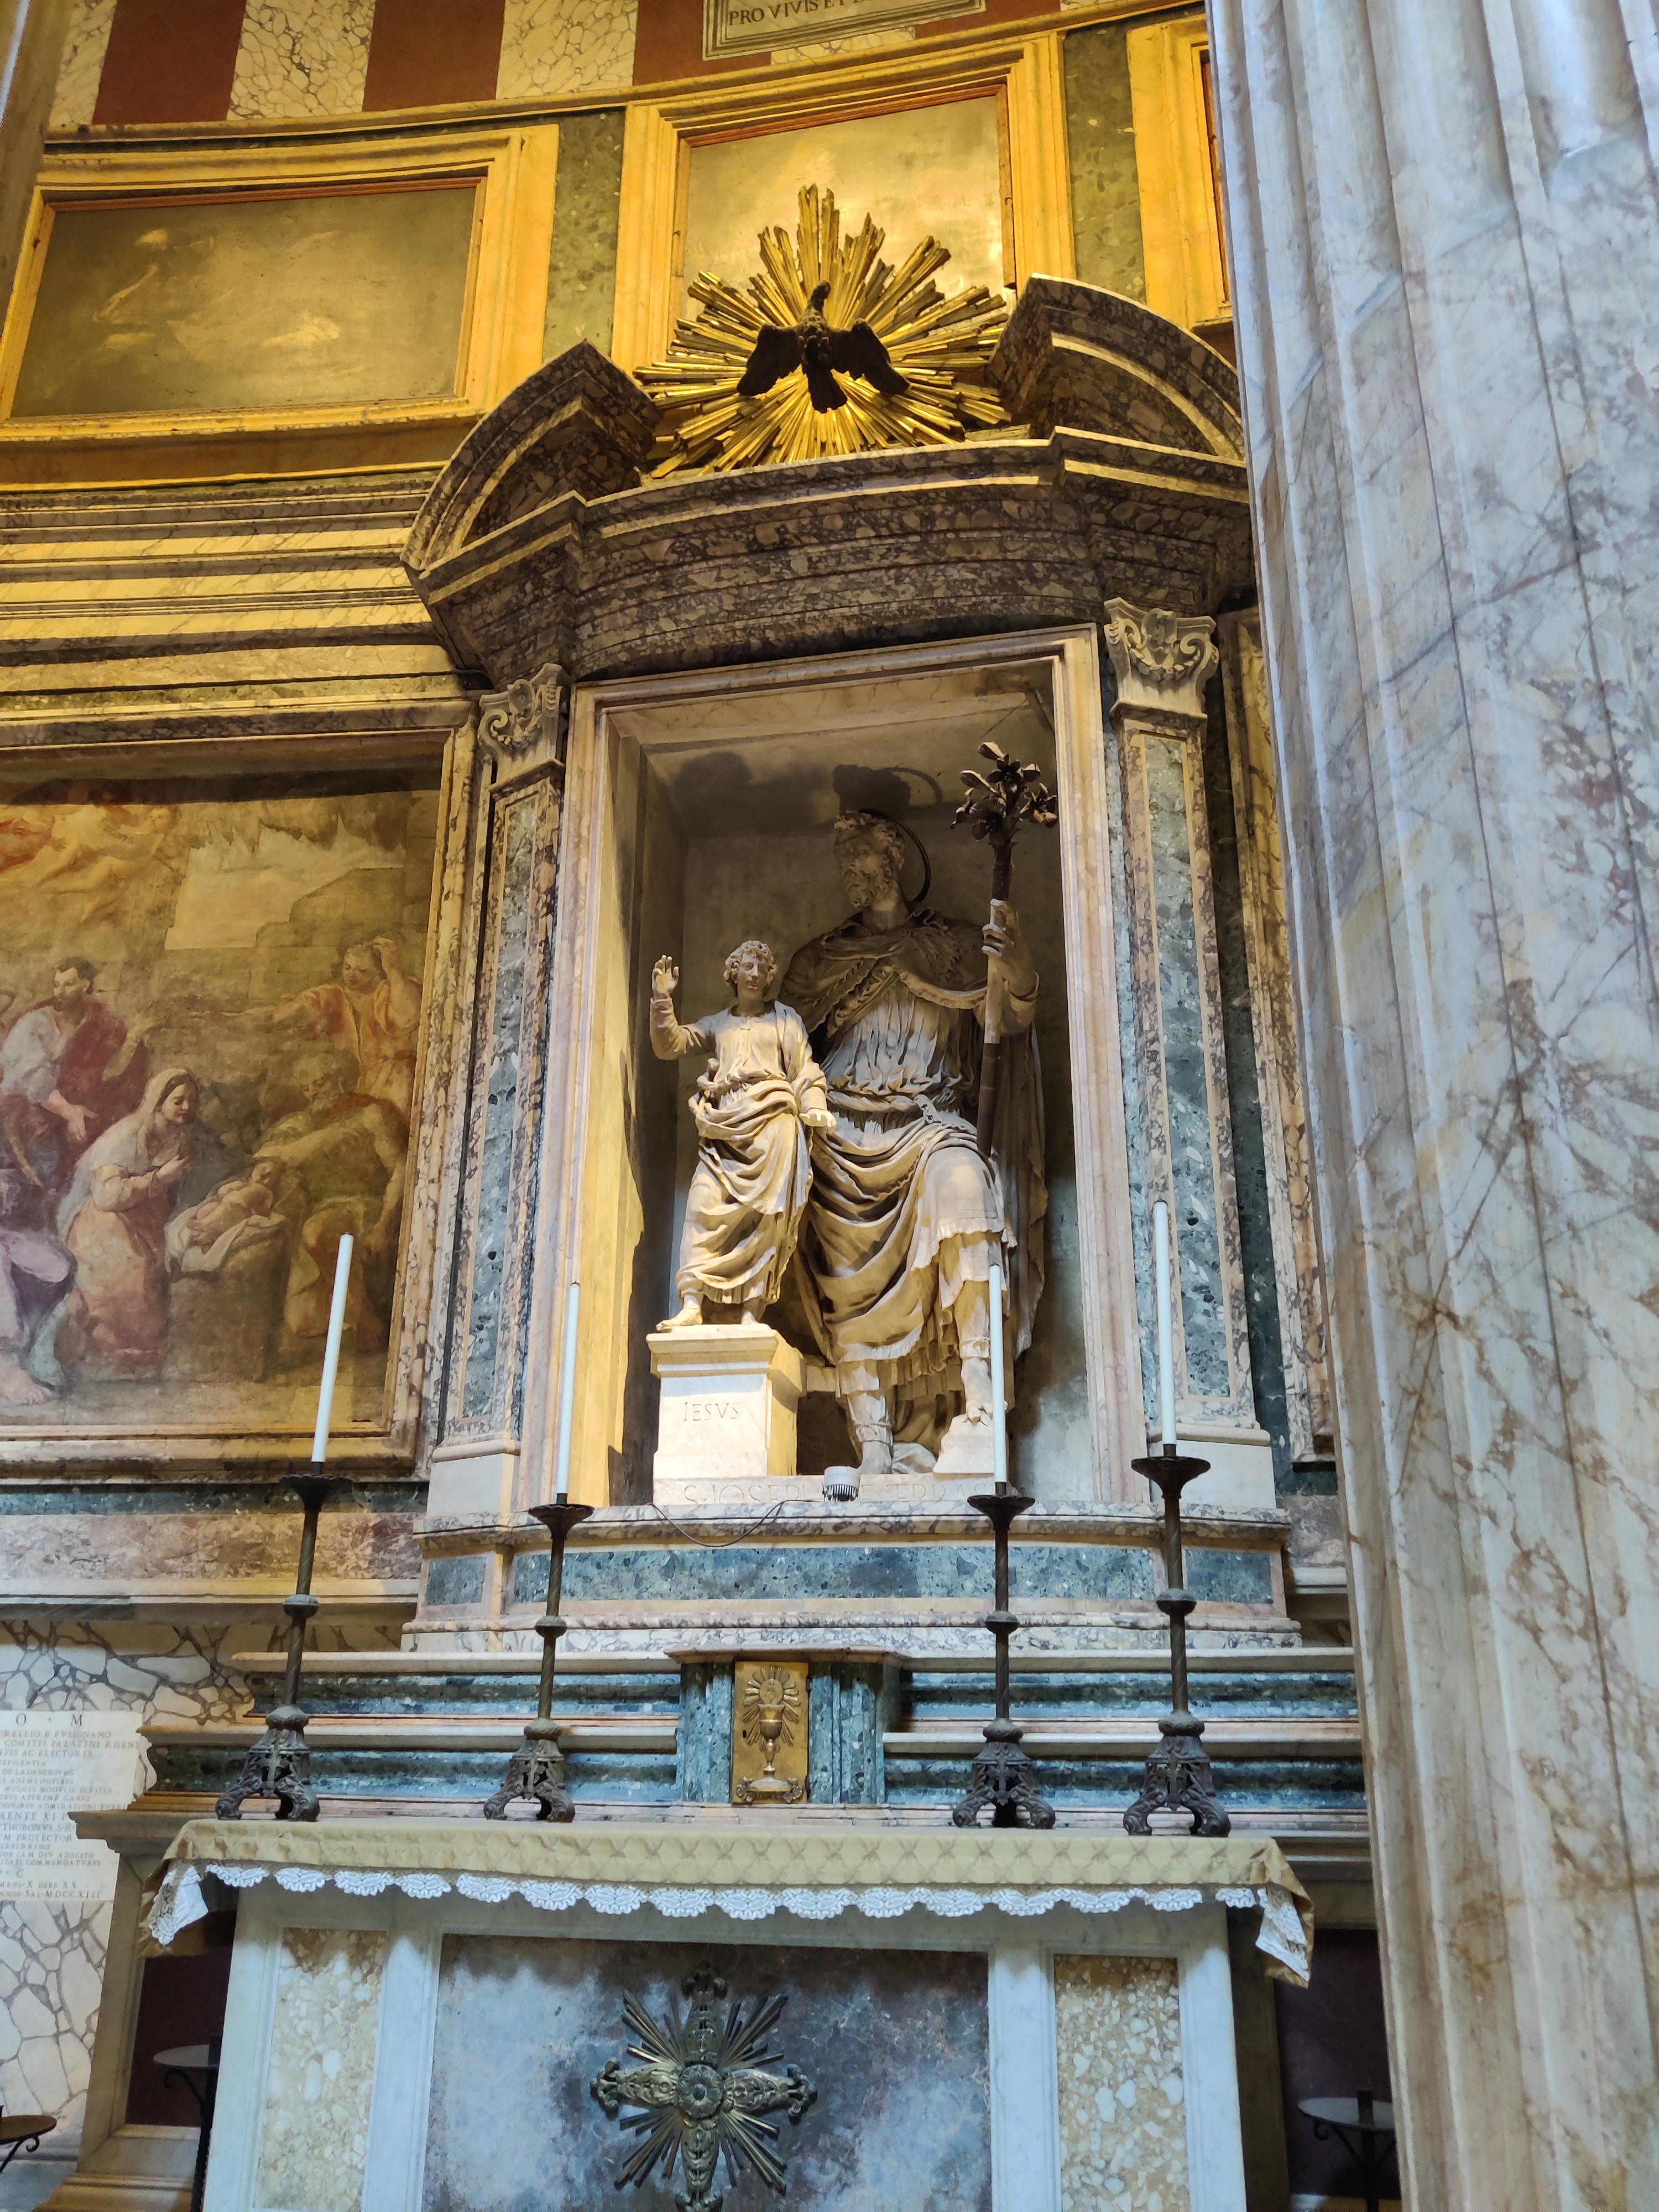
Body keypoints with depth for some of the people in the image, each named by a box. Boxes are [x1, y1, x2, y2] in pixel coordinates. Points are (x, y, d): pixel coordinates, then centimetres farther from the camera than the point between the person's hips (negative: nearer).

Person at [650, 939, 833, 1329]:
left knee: (765, 1217, -9)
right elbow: (670, 1045, 14)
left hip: (771, 1125, -2)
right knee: (704, 1205, -16)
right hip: (724, 1131, 2)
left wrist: (816, 1109, -9)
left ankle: (752, 1313, -10)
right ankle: (691, 1304, -23)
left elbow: (805, 1070, 9)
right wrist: (663, 1001, 1)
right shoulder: (717, 1024, 23)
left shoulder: (785, 1019, 18)